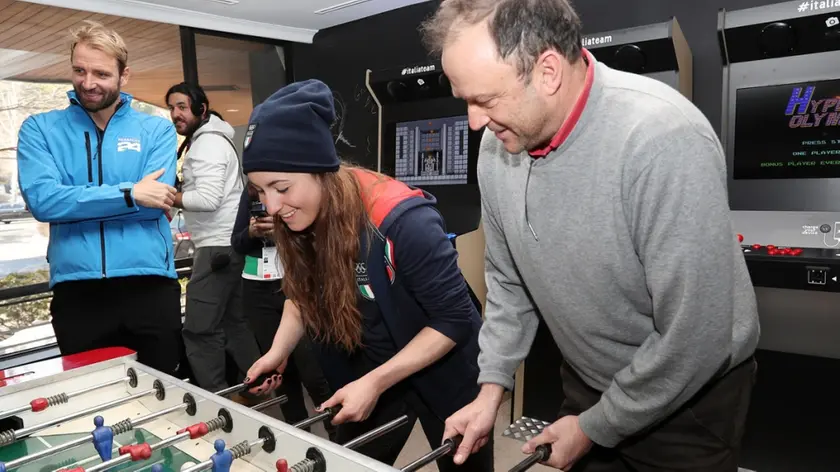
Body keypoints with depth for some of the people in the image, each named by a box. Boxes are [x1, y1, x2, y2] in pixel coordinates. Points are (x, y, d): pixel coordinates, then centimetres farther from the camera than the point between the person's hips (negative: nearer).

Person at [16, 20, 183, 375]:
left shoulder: (157, 130, 5)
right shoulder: (39, 129, 6)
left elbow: (155, 202, -10)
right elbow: (41, 200, -11)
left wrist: (74, 201, -8)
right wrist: (128, 194, -16)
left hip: (151, 286, 0)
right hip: (76, 290, 1)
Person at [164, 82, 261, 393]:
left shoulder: (207, 141, -12)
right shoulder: (207, 139, 20)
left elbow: (208, 199, -23)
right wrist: (178, 196, 9)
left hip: (219, 247, -11)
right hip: (226, 244, 11)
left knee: (200, 331, -7)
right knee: (234, 323, 16)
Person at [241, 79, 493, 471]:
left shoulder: (402, 221, -33)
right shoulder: (299, 222, -13)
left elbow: (454, 320, -25)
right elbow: (304, 294, 6)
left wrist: (375, 383, -26)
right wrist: (278, 351, -9)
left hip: (443, 372, -5)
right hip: (366, 372, 5)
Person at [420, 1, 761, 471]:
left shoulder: (664, 140, -31)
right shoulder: (499, 143, -10)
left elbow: (694, 337, -27)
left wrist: (595, 428, -16)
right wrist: (492, 387, -3)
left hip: (689, 398, -5)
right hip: (587, 384, 5)